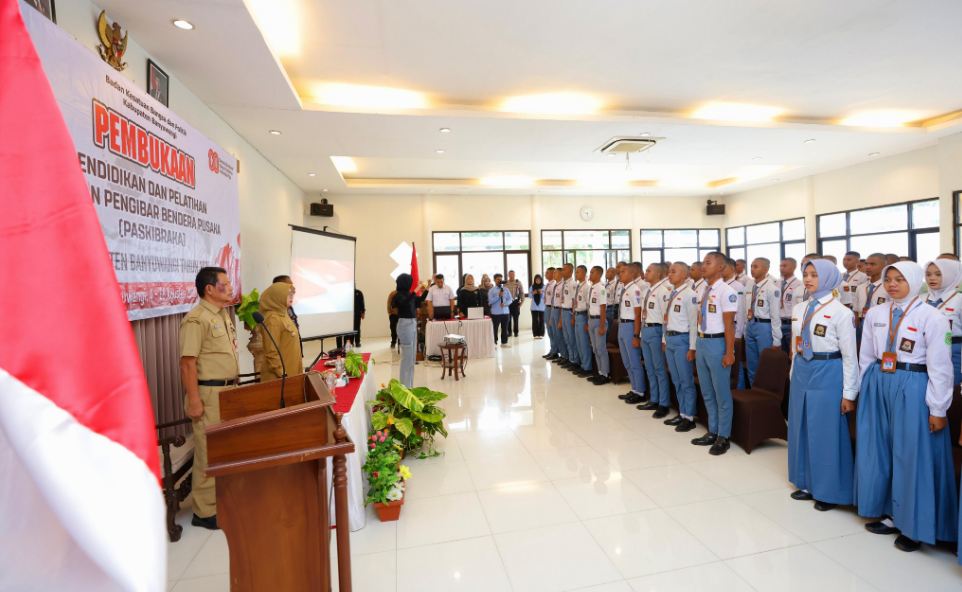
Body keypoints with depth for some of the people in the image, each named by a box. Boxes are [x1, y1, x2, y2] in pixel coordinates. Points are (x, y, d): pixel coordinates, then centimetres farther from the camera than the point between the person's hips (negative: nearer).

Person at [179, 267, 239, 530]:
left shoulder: (224, 315, 13)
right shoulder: (196, 319, -15)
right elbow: (187, 362, -19)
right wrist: (194, 400, -20)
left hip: (228, 390, 9)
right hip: (209, 393, -9)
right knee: (208, 453, 1)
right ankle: (205, 512, 14)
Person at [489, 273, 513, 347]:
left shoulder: (505, 290, 8)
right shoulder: (491, 290, -2)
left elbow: (510, 299, 5)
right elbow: (490, 301, -11)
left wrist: (505, 304, -14)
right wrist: (498, 296, -18)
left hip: (505, 312, 4)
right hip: (496, 313, -4)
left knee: (505, 328, 10)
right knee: (495, 328, 0)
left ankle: (504, 342, 20)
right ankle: (494, 343, 8)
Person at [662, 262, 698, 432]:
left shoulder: (689, 294, -13)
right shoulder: (671, 294, 11)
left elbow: (694, 322, -14)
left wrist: (692, 347, -15)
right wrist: (664, 339, 15)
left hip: (682, 339, -8)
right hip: (670, 338, 8)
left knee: (686, 380, 2)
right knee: (676, 380, 15)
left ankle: (689, 417, 14)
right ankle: (682, 413, 27)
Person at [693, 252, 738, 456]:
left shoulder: (726, 291, -13)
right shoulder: (704, 290, 10)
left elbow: (729, 324, -15)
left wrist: (729, 352, -16)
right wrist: (698, 344, 15)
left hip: (716, 343, -8)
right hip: (701, 342, 8)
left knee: (721, 393, 5)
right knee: (707, 392, 17)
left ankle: (723, 437, 19)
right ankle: (712, 432, 31)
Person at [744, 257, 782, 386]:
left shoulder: (772, 287, -15)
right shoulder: (749, 284, 5)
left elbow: (775, 315, -14)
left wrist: (776, 340, -12)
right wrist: (746, 327, 12)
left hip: (765, 326, -7)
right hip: (750, 325, 7)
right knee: (751, 364, 17)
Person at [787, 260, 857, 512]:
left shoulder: (841, 312, -11)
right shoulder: (799, 308, 7)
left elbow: (850, 355, -9)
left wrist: (849, 393, -9)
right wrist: (794, 374, 16)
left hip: (828, 375, -6)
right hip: (801, 373, 6)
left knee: (826, 433, 5)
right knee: (801, 429, 14)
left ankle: (829, 491, 22)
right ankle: (807, 483, 31)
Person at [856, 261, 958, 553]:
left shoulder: (932, 318, -8)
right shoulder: (874, 314, 5)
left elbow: (940, 367, -8)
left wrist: (937, 410, -8)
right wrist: (871, 387, 12)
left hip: (913, 390, -4)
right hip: (878, 387, 5)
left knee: (913, 456, 4)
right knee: (879, 450, 11)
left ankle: (914, 525, 20)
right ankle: (891, 514, 28)